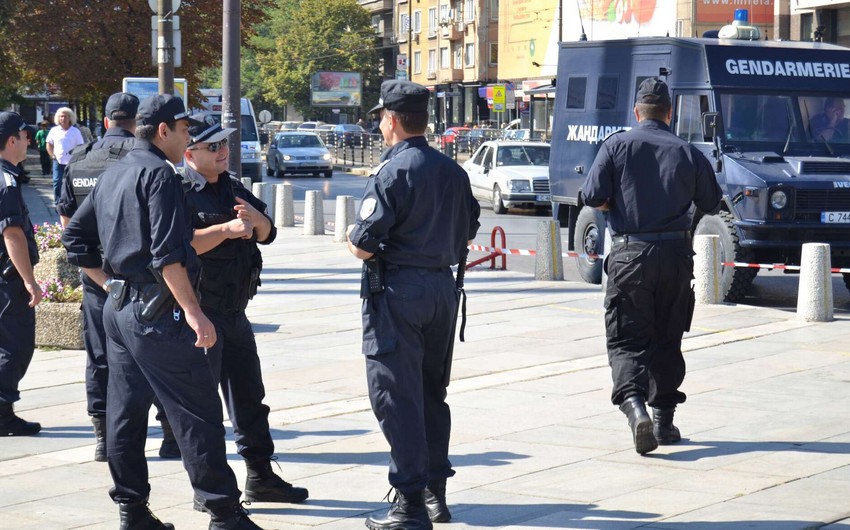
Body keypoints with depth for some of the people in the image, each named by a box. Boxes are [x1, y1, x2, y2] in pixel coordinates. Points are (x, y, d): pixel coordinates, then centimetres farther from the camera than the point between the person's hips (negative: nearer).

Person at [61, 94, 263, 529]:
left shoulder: (112, 175, 16)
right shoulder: (158, 173, -12)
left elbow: (75, 237, 21)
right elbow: (167, 254, -20)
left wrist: (112, 284, 18)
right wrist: (193, 312, -21)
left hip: (118, 309, 10)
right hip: (156, 313, -10)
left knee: (125, 413, 11)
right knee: (197, 414, -7)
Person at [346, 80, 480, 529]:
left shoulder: (391, 172, -14)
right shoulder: (453, 172, 8)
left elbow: (363, 246, -17)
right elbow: (467, 232, 15)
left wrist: (353, 237, 5)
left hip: (397, 291, -7)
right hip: (443, 287, 7)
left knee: (397, 398, -3)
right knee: (432, 394, 16)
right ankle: (435, 492, 22)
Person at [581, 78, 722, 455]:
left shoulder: (617, 146, -3)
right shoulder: (688, 153, 2)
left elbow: (593, 197, -9)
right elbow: (711, 204, 9)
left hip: (629, 254, -2)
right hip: (675, 254, 2)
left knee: (626, 339, 0)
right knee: (667, 340, 15)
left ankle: (634, 404, -24)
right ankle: (664, 418, 19)